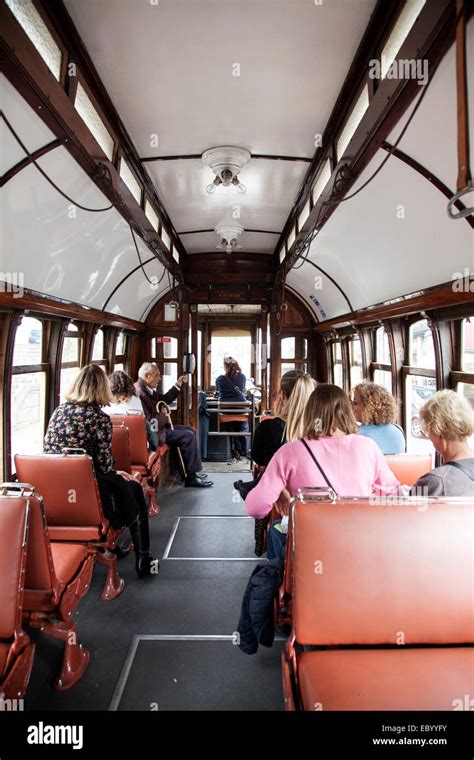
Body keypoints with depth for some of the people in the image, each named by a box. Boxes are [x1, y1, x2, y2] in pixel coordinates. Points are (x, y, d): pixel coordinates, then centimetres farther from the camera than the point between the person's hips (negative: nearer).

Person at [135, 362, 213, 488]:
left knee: (190, 429, 16)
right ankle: (191, 478, -5)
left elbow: (164, 399, 21)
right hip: (153, 432, -12)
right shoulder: (139, 391, -24)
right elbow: (148, 421, -28)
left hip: (160, 425, 12)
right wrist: (164, 416, -12)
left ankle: (194, 471, 20)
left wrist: (179, 383, 14)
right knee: (188, 436, -15)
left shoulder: (148, 389, 9)